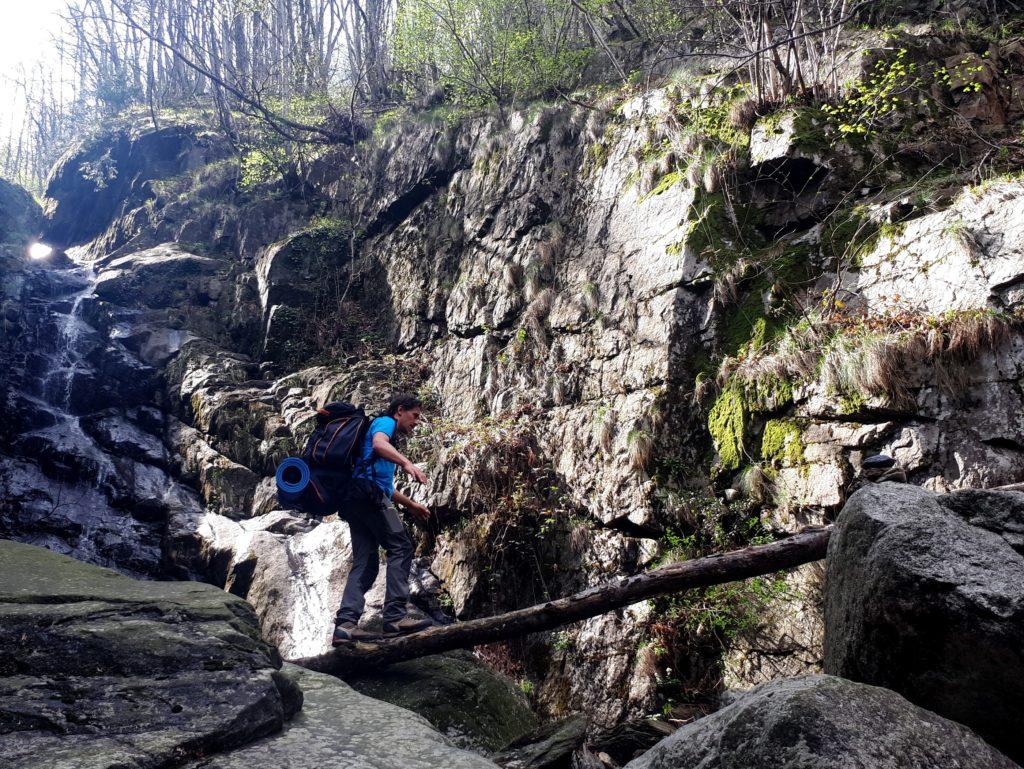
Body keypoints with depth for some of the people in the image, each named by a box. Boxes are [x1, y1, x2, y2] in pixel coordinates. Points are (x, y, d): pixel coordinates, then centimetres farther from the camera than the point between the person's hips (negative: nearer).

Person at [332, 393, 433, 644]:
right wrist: (407, 463, -33)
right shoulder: (385, 422, 6)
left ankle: (345, 623, -11)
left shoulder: (390, 439, 35)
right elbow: (378, 443, -19)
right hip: (369, 493, -10)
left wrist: (411, 505, 37)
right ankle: (395, 616, -21)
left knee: (365, 563, 1)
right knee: (401, 547, -13)